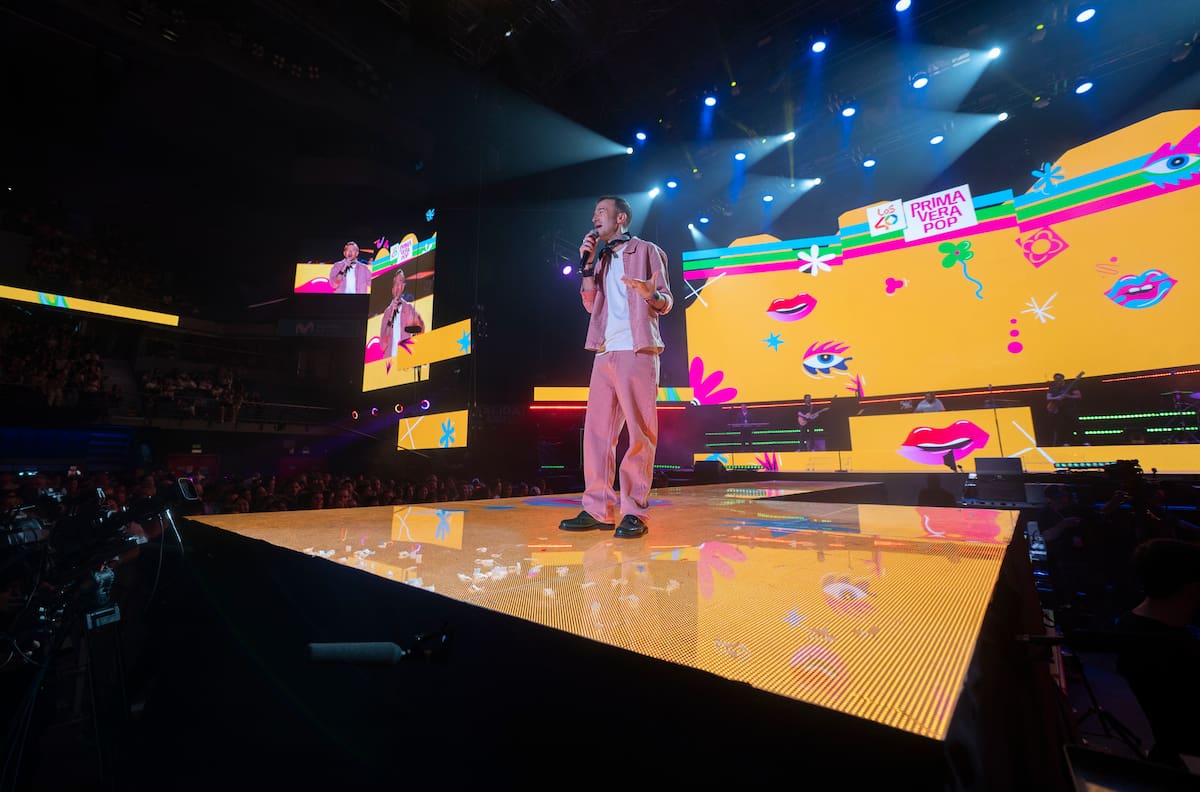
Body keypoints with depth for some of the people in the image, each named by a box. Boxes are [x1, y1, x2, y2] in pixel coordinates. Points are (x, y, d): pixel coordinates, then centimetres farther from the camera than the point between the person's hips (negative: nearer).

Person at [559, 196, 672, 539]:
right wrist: (587, 264, 7)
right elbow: (590, 303, 14)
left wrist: (651, 295, -22)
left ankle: (635, 513, 1)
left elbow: (666, 302, 0)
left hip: (638, 352, -6)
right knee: (596, 430, 2)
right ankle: (597, 509, 8)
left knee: (640, 433, -5)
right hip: (605, 353, 6)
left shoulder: (646, 250, 7)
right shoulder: (602, 258, 24)